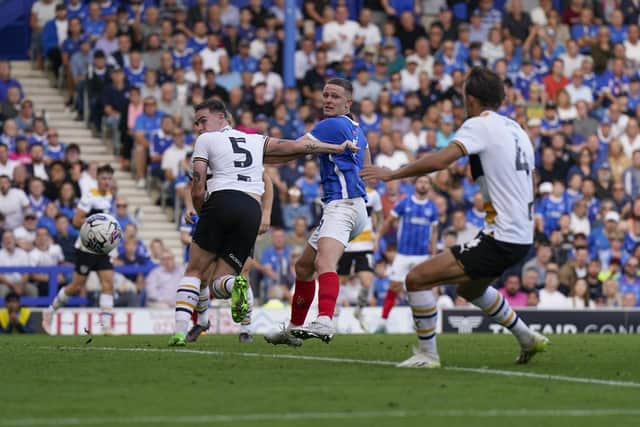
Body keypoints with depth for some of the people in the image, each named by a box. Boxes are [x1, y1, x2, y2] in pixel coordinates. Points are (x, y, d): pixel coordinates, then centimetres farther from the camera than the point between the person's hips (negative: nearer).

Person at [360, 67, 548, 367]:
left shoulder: (480, 125, -10)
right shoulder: (516, 130, 16)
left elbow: (439, 161, -23)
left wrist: (393, 173, -15)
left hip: (500, 238, -9)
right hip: (522, 237, 9)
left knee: (417, 279, -8)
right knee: (470, 288, 35)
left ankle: (428, 354, -1)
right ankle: (528, 339, 38)